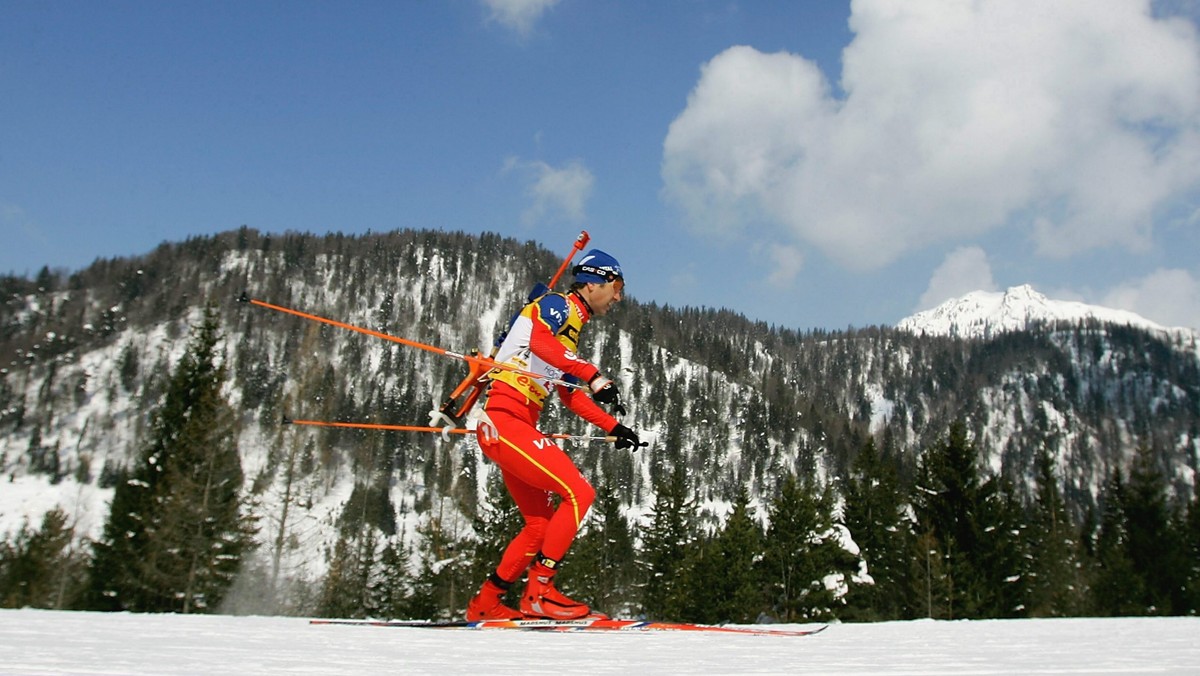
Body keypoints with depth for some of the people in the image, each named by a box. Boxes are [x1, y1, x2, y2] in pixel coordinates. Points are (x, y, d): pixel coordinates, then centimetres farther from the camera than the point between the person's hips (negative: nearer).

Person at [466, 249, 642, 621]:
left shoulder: (571, 328, 24)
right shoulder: (558, 304, -3)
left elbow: (569, 395, 29)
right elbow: (540, 342, -26)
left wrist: (614, 428, 24)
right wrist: (594, 376, -34)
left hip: (517, 427, 10)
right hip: (504, 420, -10)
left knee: (541, 523, 14)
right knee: (579, 492, -15)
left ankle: (486, 601, 22)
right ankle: (538, 591, -12)